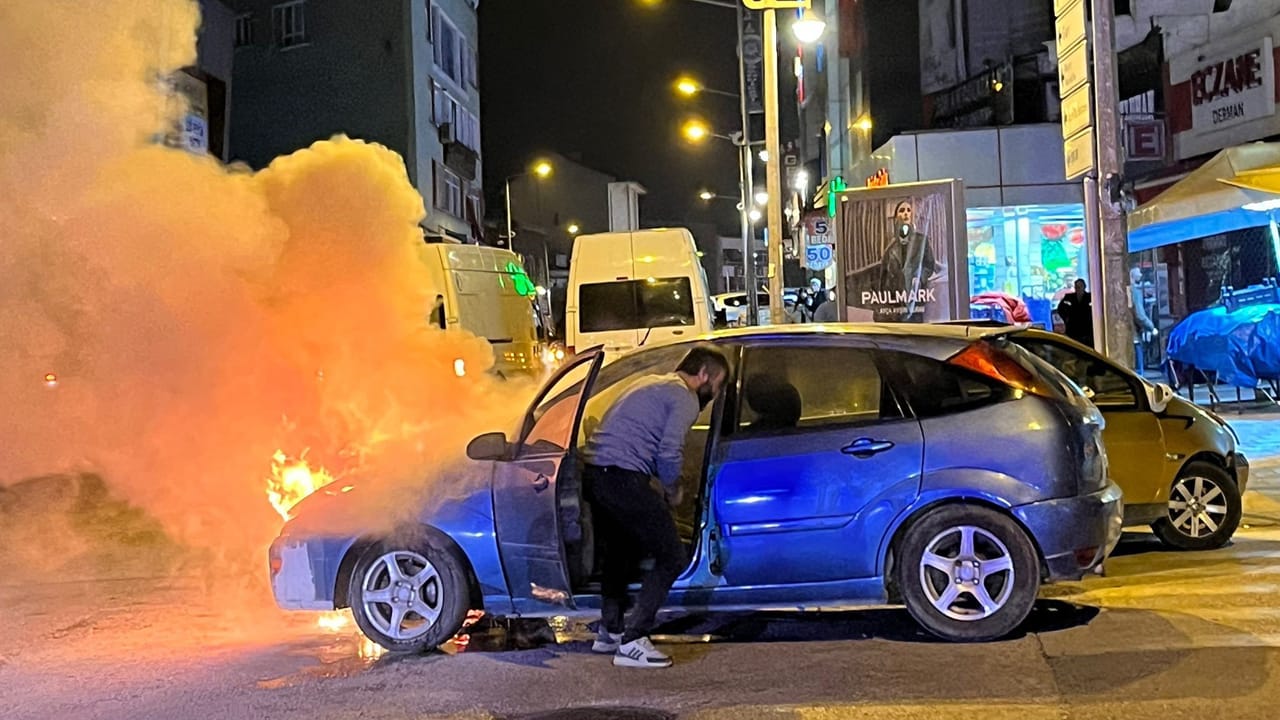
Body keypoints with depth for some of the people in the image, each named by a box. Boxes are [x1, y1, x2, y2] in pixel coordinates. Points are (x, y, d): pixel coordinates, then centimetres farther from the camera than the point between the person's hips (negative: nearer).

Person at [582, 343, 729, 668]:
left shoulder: (651, 384, 27)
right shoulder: (685, 398, -2)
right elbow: (669, 454, -13)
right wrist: (673, 491, 7)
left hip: (591, 472, 10)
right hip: (622, 478, -10)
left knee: (621, 552, 28)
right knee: (671, 557, -2)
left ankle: (609, 631, 35)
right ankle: (632, 642, -6)